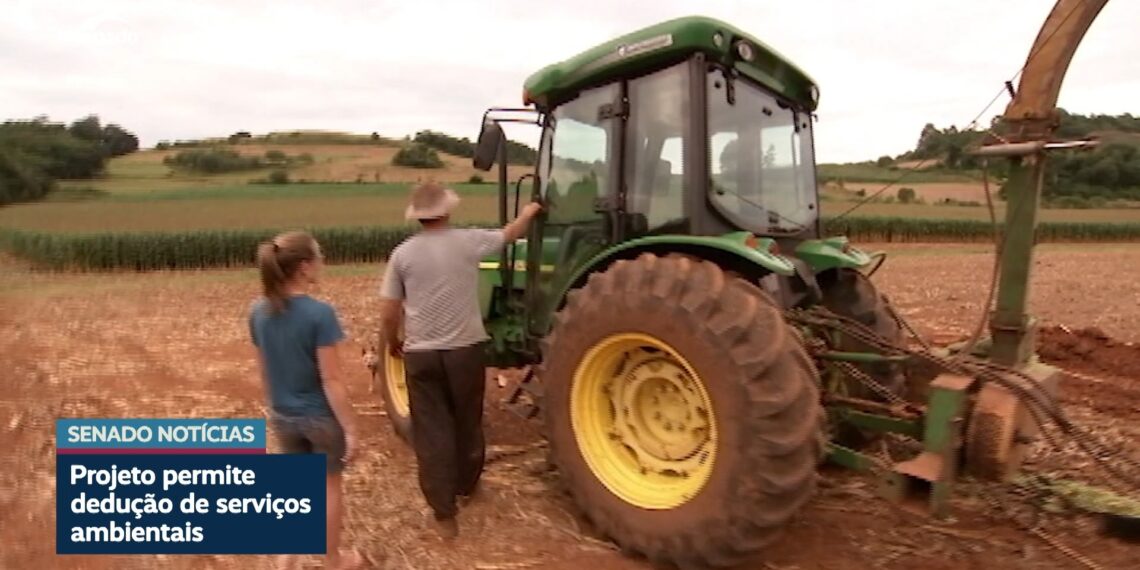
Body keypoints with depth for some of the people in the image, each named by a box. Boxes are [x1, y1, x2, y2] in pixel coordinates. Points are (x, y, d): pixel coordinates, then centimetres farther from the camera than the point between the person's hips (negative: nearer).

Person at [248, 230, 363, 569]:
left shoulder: (259, 312, -4)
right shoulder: (319, 313, -24)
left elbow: (263, 369, 7)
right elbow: (331, 380, -22)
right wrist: (350, 428, -15)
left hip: (283, 417, 5)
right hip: (321, 417, -5)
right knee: (330, 487, 15)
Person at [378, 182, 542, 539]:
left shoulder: (403, 253, -2)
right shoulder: (468, 241, -4)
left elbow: (389, 314, -1)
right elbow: (511, 233, 14)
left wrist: (393, 343, 18)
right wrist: (529, 213, 34)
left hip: (420, 354, 0)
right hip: (466, 349, 0)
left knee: (431, 431, 7)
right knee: (467, 422, 20)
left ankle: (444, 514, 12)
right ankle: (466, 485, 41)